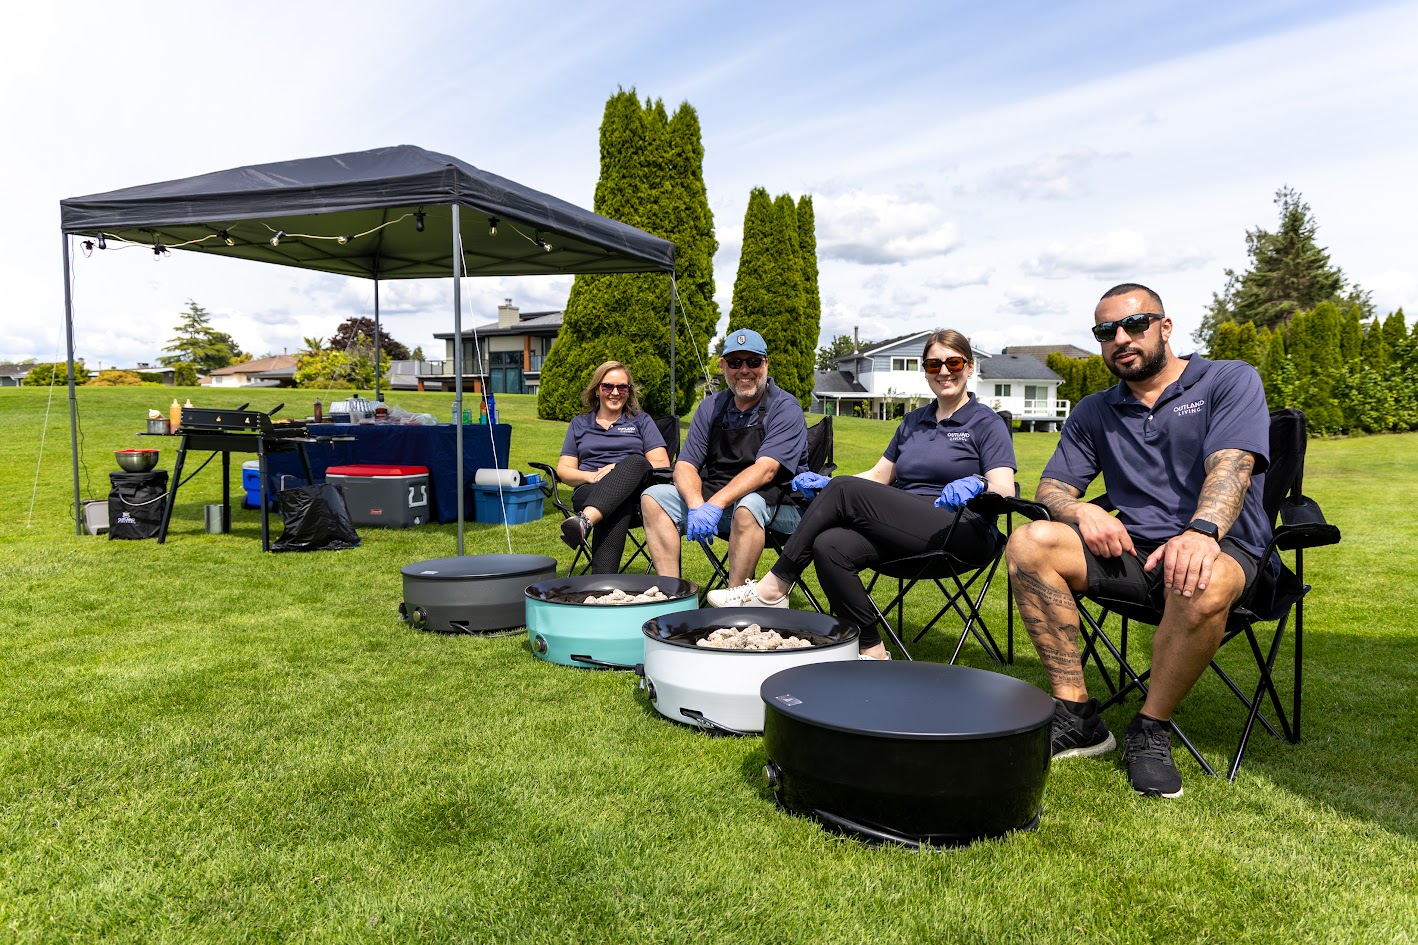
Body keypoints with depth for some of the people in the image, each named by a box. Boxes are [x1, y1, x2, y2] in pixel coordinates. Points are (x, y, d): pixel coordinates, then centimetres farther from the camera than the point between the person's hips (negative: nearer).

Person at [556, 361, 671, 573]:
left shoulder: (642, 421, 21)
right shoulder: (579, 424, 25)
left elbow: (662, 464, 8)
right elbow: (563, 469, 17)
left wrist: (620, 469, -8)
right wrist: (590, 476, -7)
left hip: (635, 490, 0)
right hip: (589, 492, 1)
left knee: (636, 462, -39)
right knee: (618, 507, -39)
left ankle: (585, 521, -63)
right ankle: (603, 581, -62)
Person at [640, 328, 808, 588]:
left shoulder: (785, 408, -8)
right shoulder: (711, 408, 8)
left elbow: (765, 469, -21)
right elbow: (685, 466, 1)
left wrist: (716, 504, -33)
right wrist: (697, 505, -22)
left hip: (776, 505, -5)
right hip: (712, 497, 6)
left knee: (748, 506, -38)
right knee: (653, 498, -11)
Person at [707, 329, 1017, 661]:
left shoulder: (987, 423, 5)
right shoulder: (913, 421, 24)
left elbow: (1005, 490, -8)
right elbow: (879, 475, 23)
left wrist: (976, 483, -31)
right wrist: (827, 484, 6)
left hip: (963, 532, -6)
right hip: (906, 531, 6)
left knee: (844, 489, -22)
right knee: (830, 546, -26)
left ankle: (773, 587, -15)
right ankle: (872, 651, -18)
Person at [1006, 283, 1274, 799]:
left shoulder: (1230, 381, 2)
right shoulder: (1093, 413, 16)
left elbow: (1231, 466, -15)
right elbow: (1051, 487, 11)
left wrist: (1200, 532, -36)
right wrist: (1080, 511, -14)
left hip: (1220, 546, -4)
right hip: (1131, 547, 4)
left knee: (1204, 584, -40)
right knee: (1029, 543, -22)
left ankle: (1151, 728, -15)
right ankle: (1076, 716, -18)